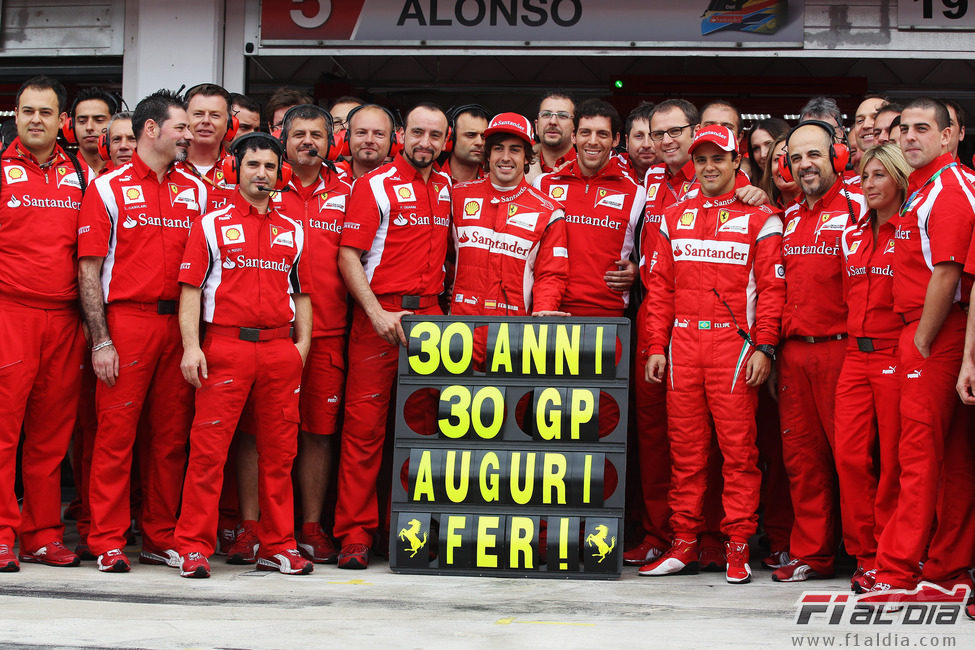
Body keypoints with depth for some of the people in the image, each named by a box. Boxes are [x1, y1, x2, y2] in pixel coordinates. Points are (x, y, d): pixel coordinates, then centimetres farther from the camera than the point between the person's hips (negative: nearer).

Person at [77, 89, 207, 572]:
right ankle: (108, 542, 3)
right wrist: (100, 340, -10)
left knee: (171, 436, 6)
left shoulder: (195, 191, 14)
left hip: (180, 323, 4)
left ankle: (161, 539, 15)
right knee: (116, 432, -4)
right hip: (126, 319, -4)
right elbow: (89, 268, -2)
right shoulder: (108, 188, 2)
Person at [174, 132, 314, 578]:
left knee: (279, 451, 5)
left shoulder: (292, 231, 16)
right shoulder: (212, 225, 6)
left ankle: (278, 546, 13)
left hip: (280, 349, 4)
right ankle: (194, 546, 0)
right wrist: (191, 345, -10)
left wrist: (302, 343, 7)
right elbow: (191, 289, 1)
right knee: (209, 448, -6)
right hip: (225, 346, -3)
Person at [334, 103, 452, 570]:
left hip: (430, 315, 5)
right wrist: (377, 313, -15)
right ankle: (355, 534, 0)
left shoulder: (446, 188, 15)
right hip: (380, 313, -5)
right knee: (365, 425, -5)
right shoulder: (375, 185, -1)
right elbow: (348, 256, -7)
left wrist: (440, 305, 11)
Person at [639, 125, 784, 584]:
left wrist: (764, 347, -9)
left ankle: (737, 548, 1)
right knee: (685, 447, 5)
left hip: (734, 344, -3)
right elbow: (660, 287, 15)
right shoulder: (674, 218, 15)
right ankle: (684, 544, 11)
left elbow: (772, 288, -1)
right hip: (682, 345, 4)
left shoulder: (758, 218, 4)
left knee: (738, 446, -4)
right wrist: (657, 347, 7)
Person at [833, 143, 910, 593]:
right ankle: (865, 554, 10)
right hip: (855, 357, 6)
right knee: (850, 455, 0)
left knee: (893, 460, -2)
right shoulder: (853, 236, 16)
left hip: (894, 357, -6)